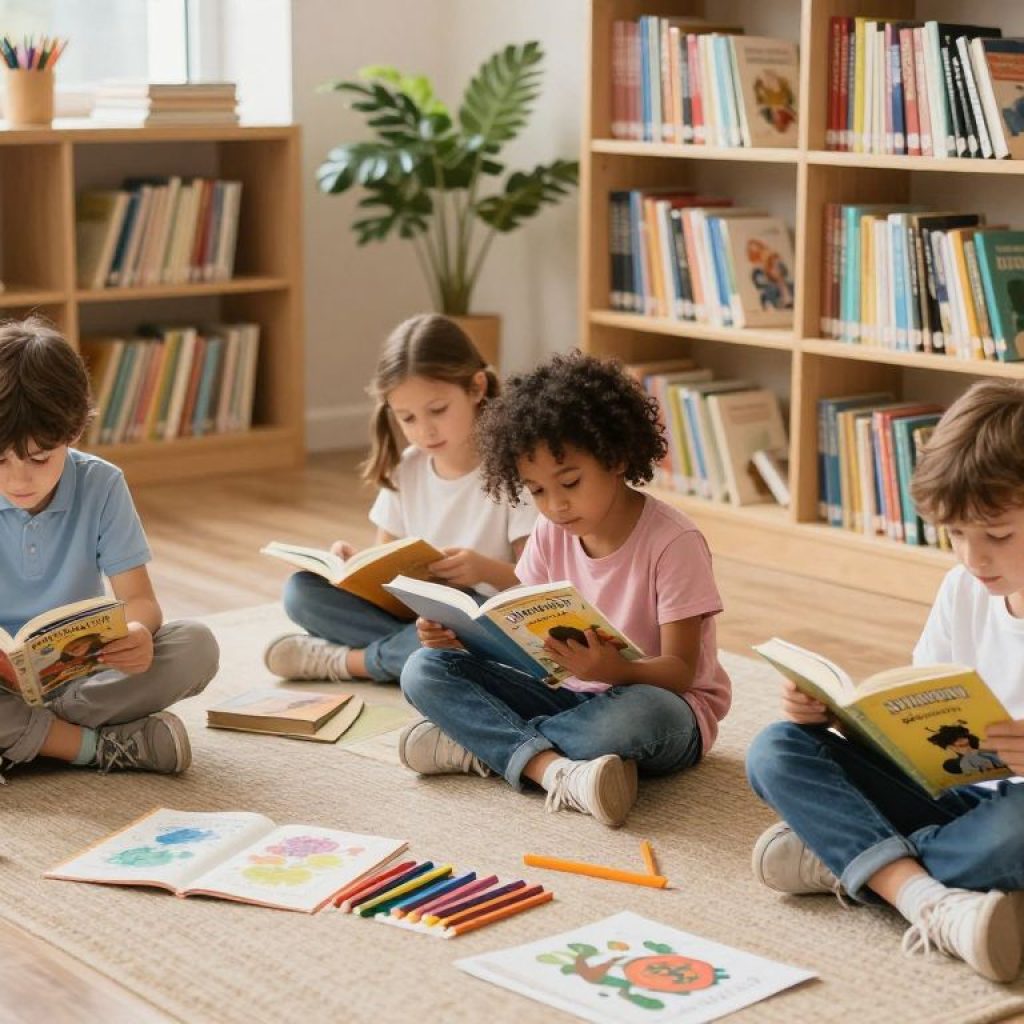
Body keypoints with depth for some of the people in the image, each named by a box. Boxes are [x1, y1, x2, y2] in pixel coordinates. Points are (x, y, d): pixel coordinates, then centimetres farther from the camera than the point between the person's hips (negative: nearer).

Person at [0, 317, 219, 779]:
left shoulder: (100, 486, -4)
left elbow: (138, 598, -8)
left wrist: (137, 633, -34)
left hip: (82, 671, 2)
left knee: (196, 646, -23)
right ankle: (102, 745, -25)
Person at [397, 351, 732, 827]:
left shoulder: (673, 542, -17)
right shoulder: (551, 534, 2)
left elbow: (680, 669, -19)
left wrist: (617, 670, -40)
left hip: (666, 704, -5)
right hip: (572, 695, 6)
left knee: (641, 714, -43)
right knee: (425, 670, -11)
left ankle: (480, 745, -23)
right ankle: (554, 768, -32)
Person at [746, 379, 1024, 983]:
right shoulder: (963, 591, 4)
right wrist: (832, 706, -8)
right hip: (954, 795, 6)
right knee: (776, 750, -10)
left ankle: (841, 856, -18)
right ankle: (929, 899, -29)